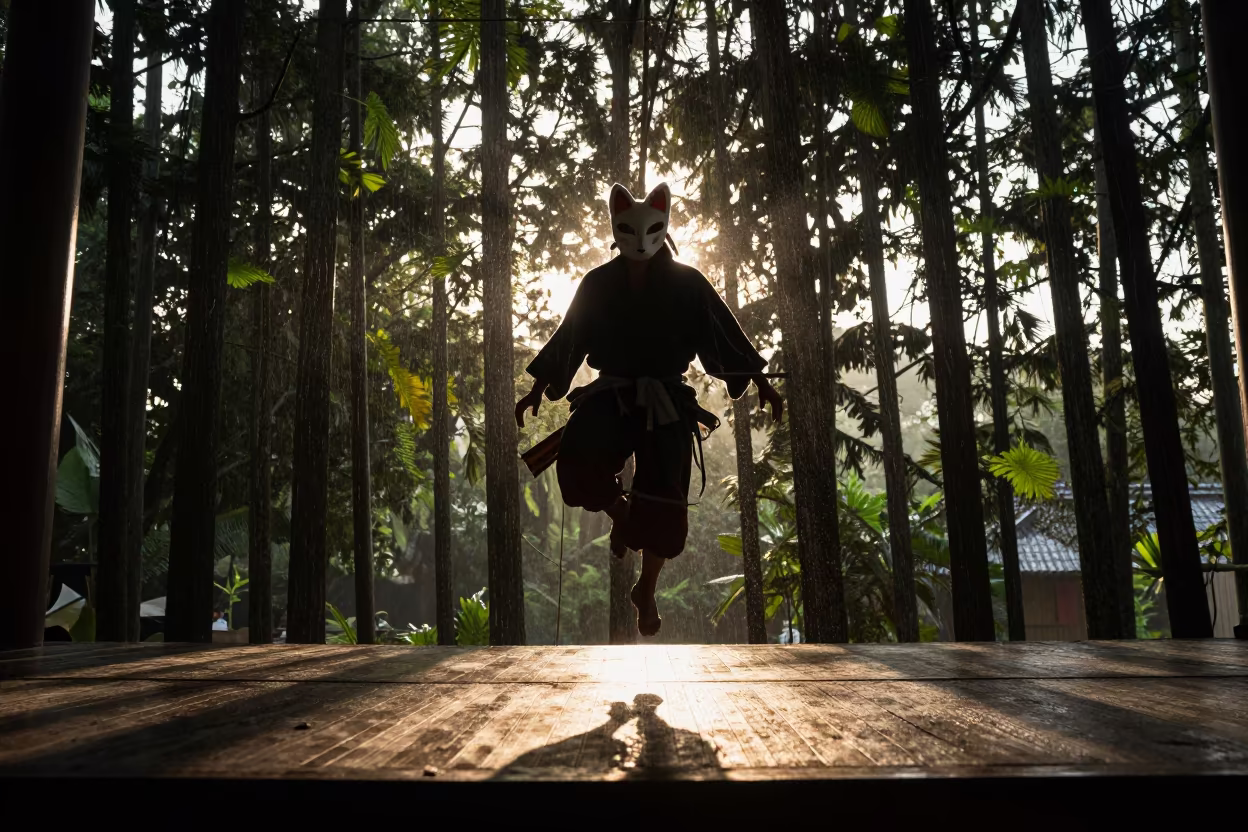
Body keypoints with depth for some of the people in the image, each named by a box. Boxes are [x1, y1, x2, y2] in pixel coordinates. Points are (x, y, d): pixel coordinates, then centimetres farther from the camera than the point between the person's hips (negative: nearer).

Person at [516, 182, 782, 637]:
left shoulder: (686, 283, 0)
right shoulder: (599, 284, 3)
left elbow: (724, 333, 4)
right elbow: (568, 338, 10)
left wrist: (762, 384, 5)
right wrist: (538, 391, 11)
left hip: (667, 399, 0)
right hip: (612, 392, 1)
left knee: (660, 498, -4)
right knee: (577, 457, -29)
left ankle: (646, 590, 19)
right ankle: (618, 511, 5)